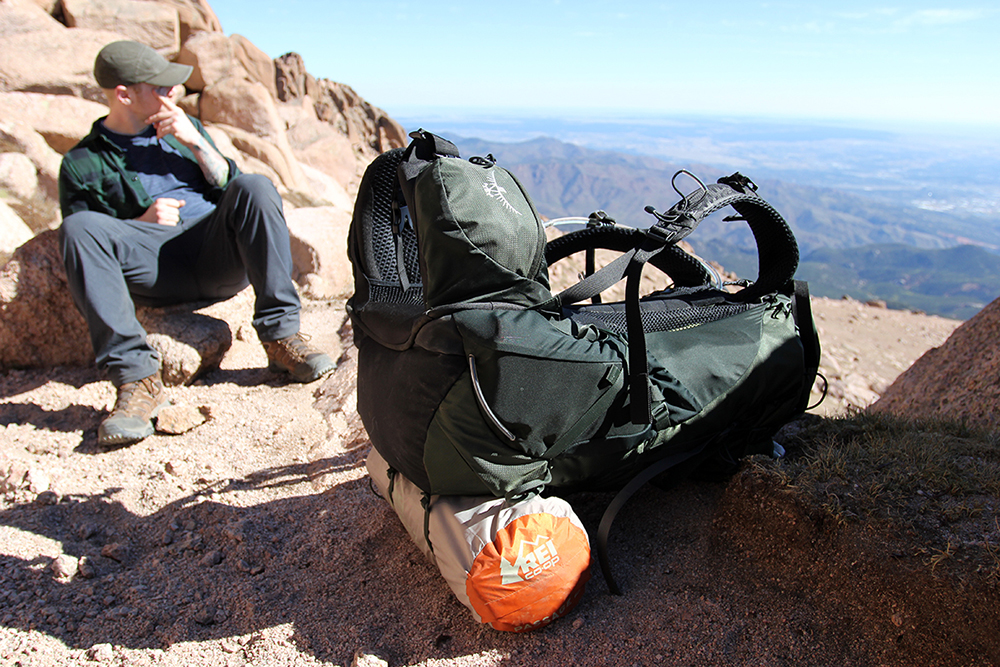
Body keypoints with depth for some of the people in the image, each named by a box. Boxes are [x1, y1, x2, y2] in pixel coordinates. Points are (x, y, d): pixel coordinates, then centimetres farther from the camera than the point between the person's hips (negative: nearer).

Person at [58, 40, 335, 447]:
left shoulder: (184, 127, 25)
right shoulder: (82, 164, 13)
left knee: (254, 188, -26)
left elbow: (230, 187, 16)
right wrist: (142, 223, -9)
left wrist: (196, 143, 0)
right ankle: (137, 379, -34)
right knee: (77, 227, -28)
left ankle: (281, 337, -29)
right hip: (155, 268, -1)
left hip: (218, 255, 2)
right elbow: (82, 242, 7)